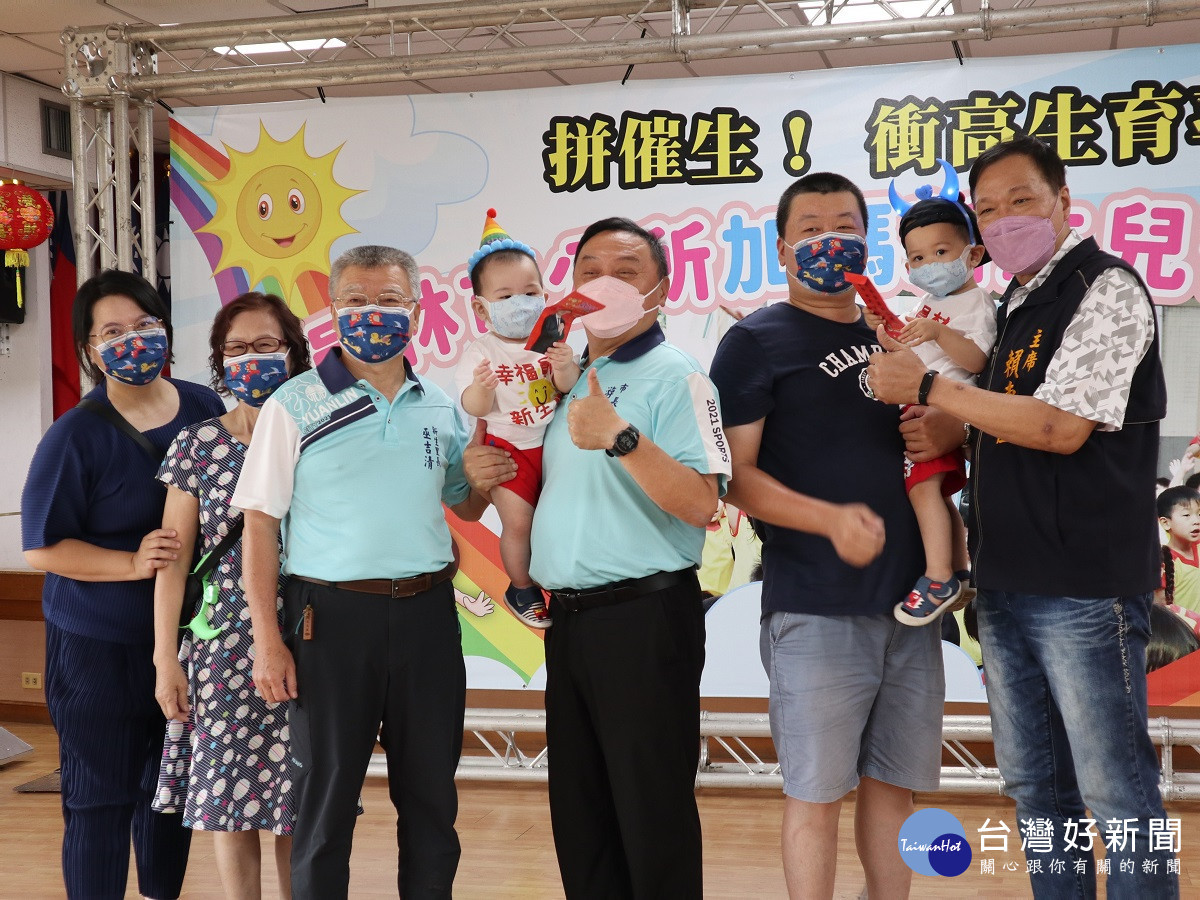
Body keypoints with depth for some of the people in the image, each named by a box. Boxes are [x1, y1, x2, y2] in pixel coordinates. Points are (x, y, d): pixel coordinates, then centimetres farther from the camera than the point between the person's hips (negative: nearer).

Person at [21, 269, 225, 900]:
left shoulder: (204, 409, 1)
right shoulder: (75, 435, -12)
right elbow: (41, 547, -10)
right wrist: (134, 564, -21)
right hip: (98, 648, -4)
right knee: (101, 798, 4)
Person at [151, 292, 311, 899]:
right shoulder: (198, 444, 3)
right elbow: (174, 557, 2)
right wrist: (166, 658, -2)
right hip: (222, 643, 0)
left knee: (297, 801, 5)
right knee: (228, 799, 4)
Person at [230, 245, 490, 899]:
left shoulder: (440, 406, 9)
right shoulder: (295, 405, -2)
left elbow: (466, 507, 20)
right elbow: (261, 524, -4)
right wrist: (268, 641, -10)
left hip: (427, 614, 4)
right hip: (332, 615, -3)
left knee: (430, 796, 13)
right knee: (325, 799, 7)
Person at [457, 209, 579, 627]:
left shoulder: (551, 341, -2)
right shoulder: (480, 352, -10)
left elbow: (569, 390, -6)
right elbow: (475, 408, -15)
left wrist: (566, 368, -27)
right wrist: (481, 386, -37)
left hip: (553, 441, 3)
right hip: (508, 448, -3)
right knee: (518, 523, -4)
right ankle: (522, 590, 19)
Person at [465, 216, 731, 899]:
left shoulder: (675, 376, -8)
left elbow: (699, 504, -21)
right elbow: (536, 489, 24)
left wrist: (621, 438, -31)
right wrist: (485, 473, 4)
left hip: (645, 617, -8)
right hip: (569, 618, 8)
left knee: (653, 815, 0)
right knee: (579, 812, 16)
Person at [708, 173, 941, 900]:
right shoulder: (756, 342, -2)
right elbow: (734, 474, -10)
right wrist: (831, 519, -23)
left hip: (908, 601, 6)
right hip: (815, 610, -5)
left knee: (894, 782, 13)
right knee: (815, 792, 1)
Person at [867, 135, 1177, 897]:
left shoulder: (1105, 288, -8)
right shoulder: (1014, 308, 16)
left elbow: (1060, 428, -19)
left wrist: (927, 388, -13)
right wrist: (933, 432, 3)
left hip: (1084, 588, -8)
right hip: (1006, 584, 8)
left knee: (1116, 794, -1)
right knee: (1036, 787, 15)